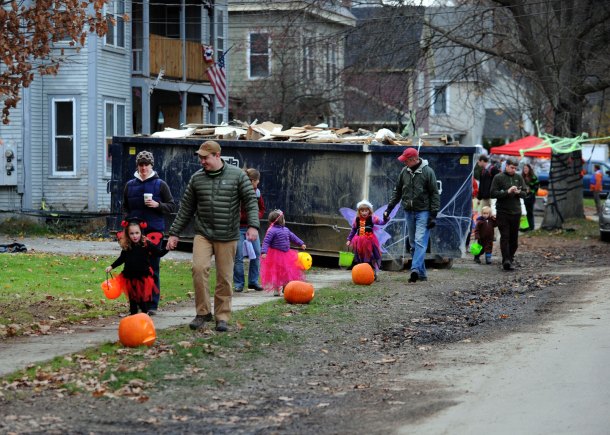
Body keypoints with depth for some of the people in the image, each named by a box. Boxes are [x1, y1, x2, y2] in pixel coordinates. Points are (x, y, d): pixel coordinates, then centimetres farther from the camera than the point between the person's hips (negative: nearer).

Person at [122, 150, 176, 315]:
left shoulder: (160, 185, 3)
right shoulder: (130, 185, 12)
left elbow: (172, 207, 3)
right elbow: (125, 207, 21)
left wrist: (157, 205, -13)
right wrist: (128, 219, 4)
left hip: (154, 232, -3)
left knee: (153, 269, -1)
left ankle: (153, 305, 2)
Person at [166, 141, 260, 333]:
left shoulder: (237, 175, 0)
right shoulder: (197, 178, 8)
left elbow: (251, 200, -3)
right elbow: (186, 208, 14)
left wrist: (253, 225, -17)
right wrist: (174, 233, 13)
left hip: (227, 237, -1)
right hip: (203, 234, 1)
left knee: (224, 277, 1)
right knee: (199, 268, -18)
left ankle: (222, 317, 14)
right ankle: (203, 312, -7)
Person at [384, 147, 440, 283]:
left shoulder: (427, 172, -8)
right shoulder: (404, 172, 7)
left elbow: (434, 194, -6)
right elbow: (397, 192, 17)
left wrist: (433, 215, -11)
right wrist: (389, 209, 10)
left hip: (423, 212, -6)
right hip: (409, 211, 6)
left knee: (420, 241, -16)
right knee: (413, 243, 6)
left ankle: (415, 269, -27)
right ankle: (421, 274, 11)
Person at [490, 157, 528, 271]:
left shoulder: (519, 177, 10)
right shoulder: (498, 178, -2)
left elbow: (525, 192, 11)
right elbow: (493, 193, -9)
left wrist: (518, 192, -11)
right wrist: (507, 192, -18)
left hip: (516, 212, 4)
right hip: (502, 212, -4)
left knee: (514, 238, 7)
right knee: (505, 237, -9)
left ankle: (511, 258, 19)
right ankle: (506, 260, -15)